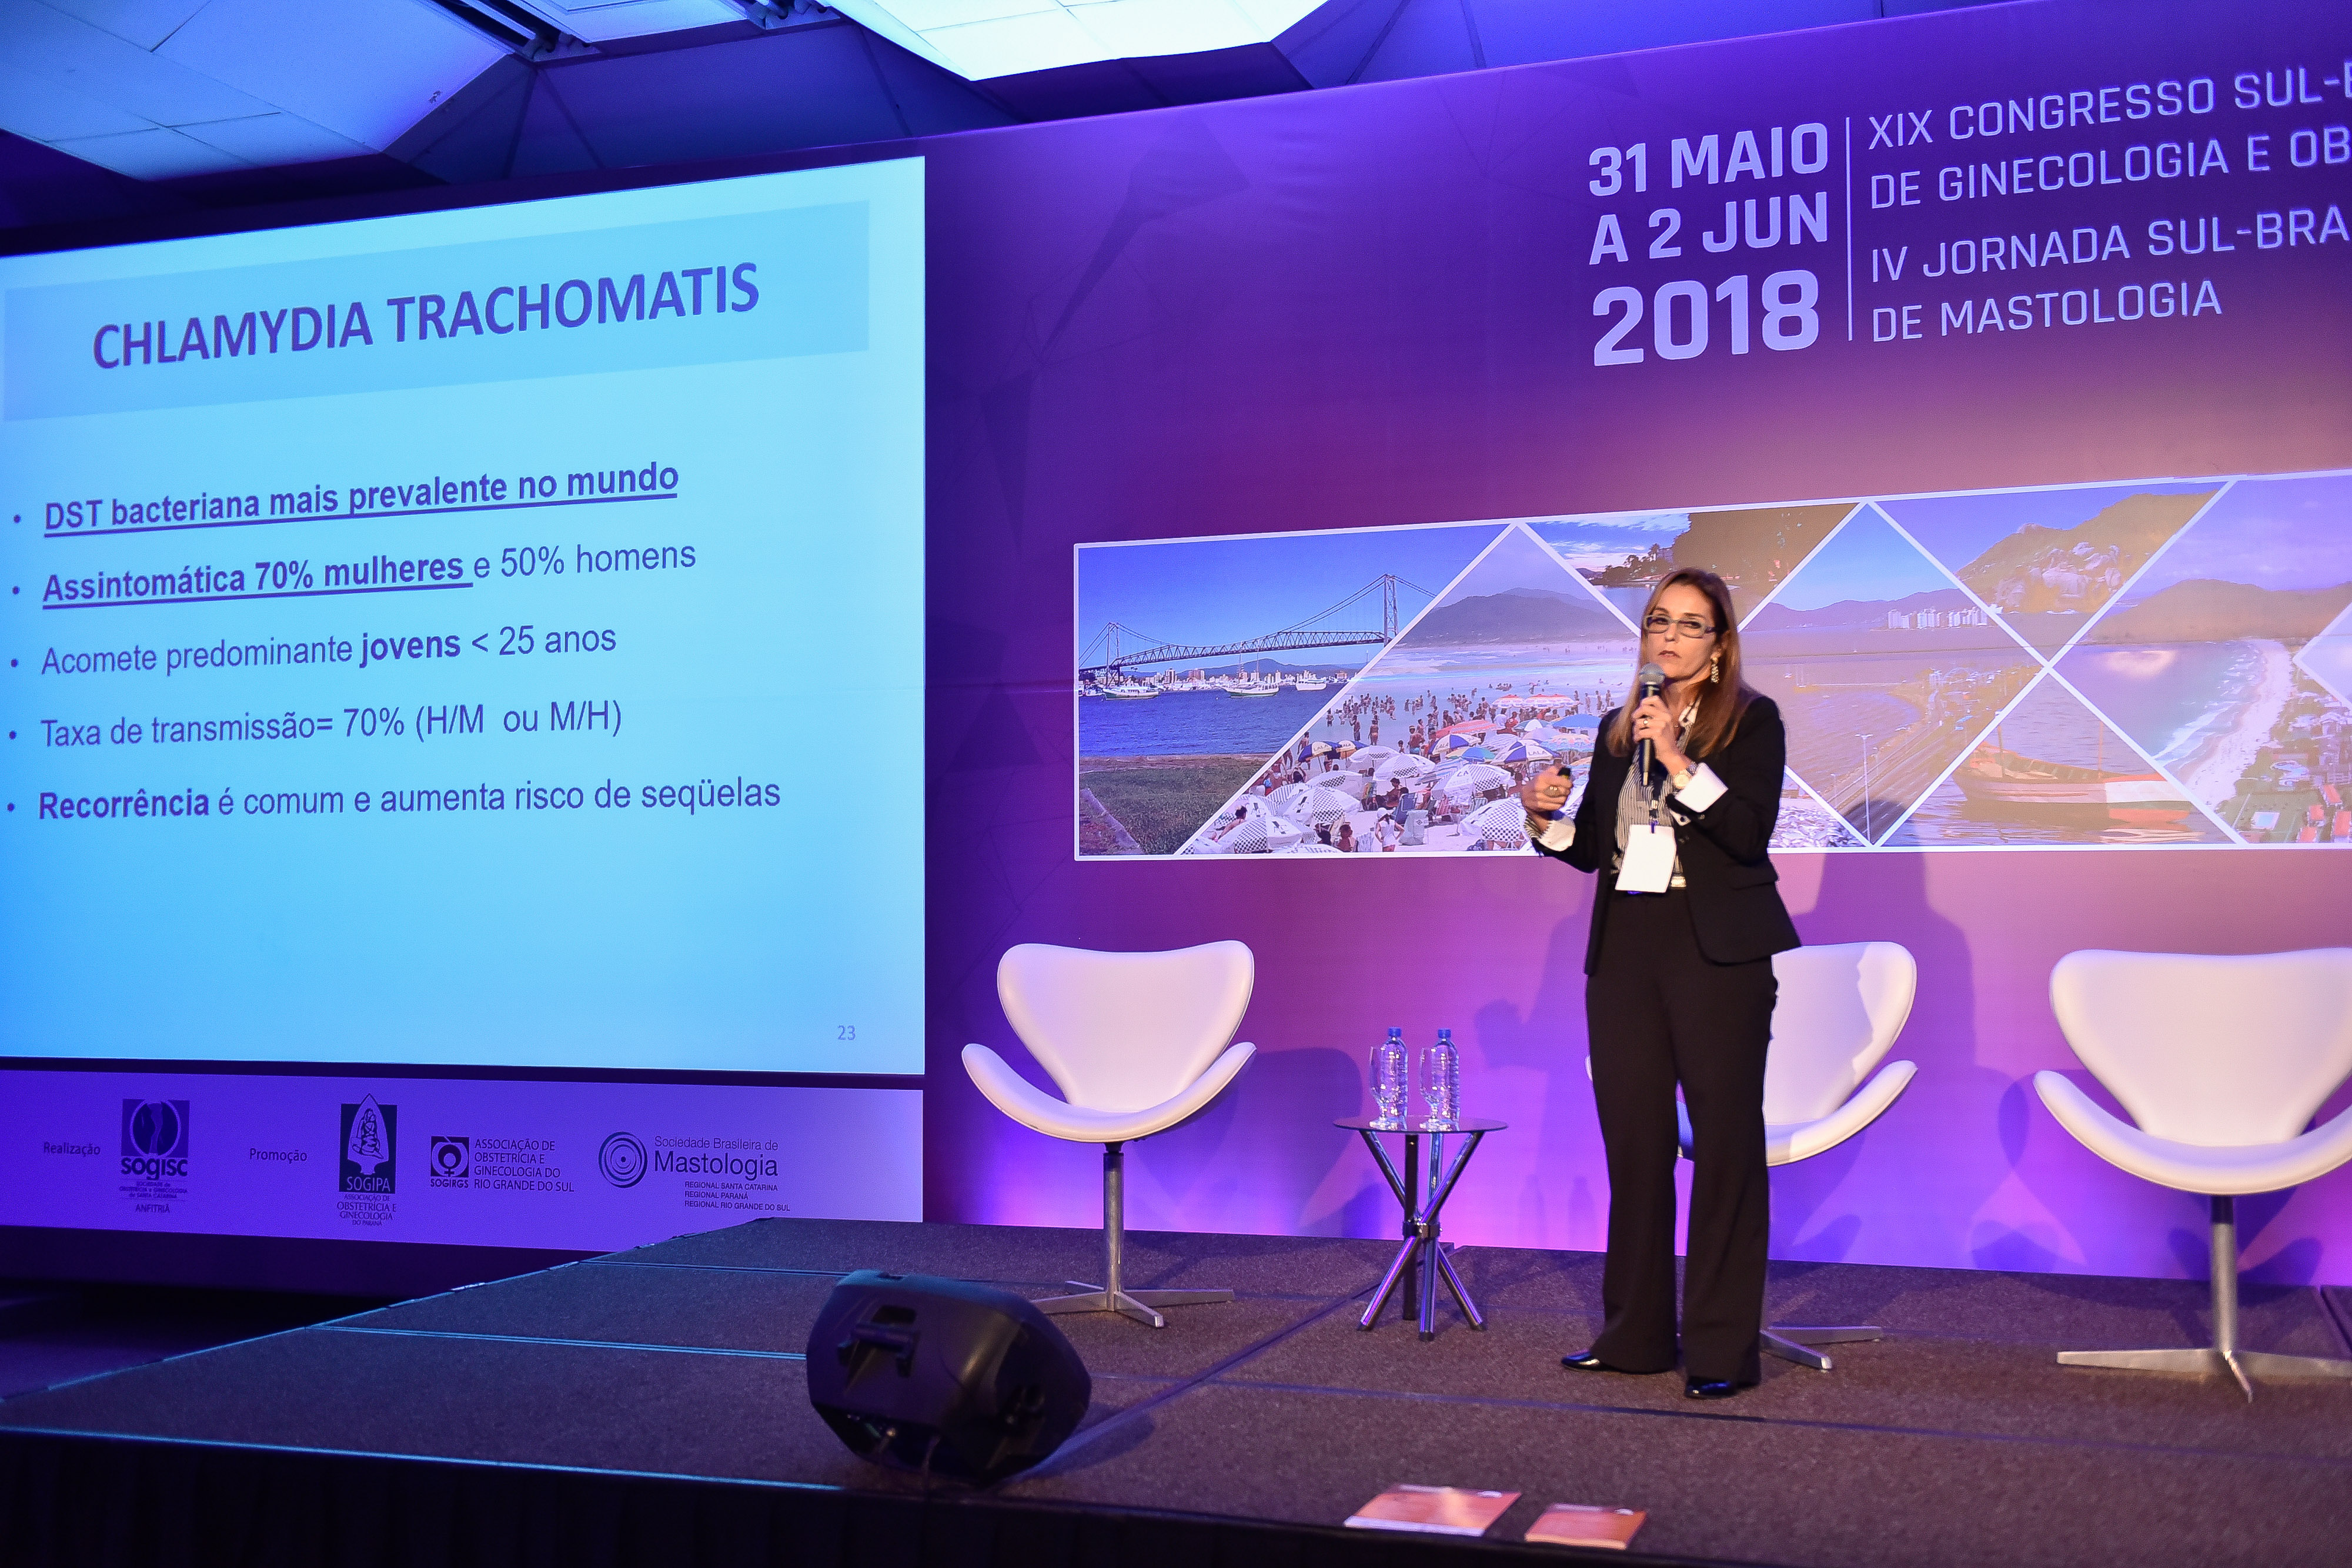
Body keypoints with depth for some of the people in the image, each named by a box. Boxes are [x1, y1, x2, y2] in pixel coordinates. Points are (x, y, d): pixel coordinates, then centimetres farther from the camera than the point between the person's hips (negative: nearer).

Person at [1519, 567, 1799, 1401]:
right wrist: (1545, 817, -1)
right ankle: (1636, 1332, 20)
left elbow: (1749, 832, -14)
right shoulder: (1617, 729, 15)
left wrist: (1678, 759, -20)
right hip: (1625, 949, 6)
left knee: (1724, 1142, -4)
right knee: (1633, 1139, 9)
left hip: (1717, 952, -5)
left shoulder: (1751, 720, -1)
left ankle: (1723, 1347, 2)